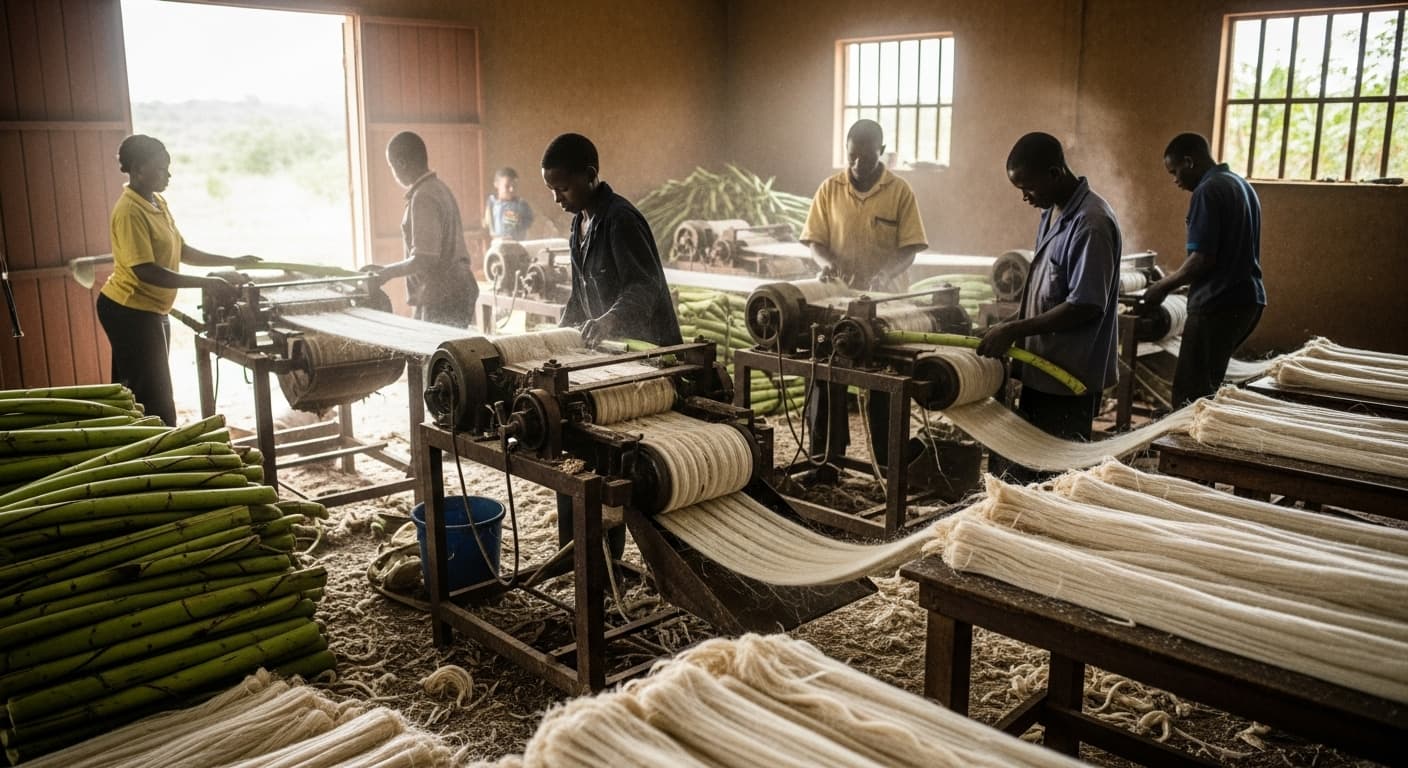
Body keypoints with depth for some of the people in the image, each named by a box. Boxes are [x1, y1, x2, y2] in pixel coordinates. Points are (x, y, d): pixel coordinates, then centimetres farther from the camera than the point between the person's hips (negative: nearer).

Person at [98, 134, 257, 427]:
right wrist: (206, 283, -30)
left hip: (150, 311, 10)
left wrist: (233, 262, 5)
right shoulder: (130, 211, -21)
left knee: (138, 394, 16)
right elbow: (146, 271, -27)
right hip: (129, 312, -10)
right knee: (154, 400, -5)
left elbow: (182, 251, 12)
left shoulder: (159, 203, 8)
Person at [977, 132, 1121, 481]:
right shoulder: (1052, 212, 9)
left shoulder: (1090, 223, -20)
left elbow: (1086, 307, -23)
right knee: (1024, 466, 16)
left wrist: (1015, 330, -20)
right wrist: (1015, 325, 8)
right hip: (1041, 369, 9)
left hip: (1070, 378, -9)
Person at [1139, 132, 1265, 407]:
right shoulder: (1242, 185, 16)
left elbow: (1203, 259, -19)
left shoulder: (1207, 191, -13)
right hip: (1248, 299, 10)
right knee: (1209, 387, 15)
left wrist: (1163, 287, -5)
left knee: (1190, 392, -7)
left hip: (1218, 304, -10)